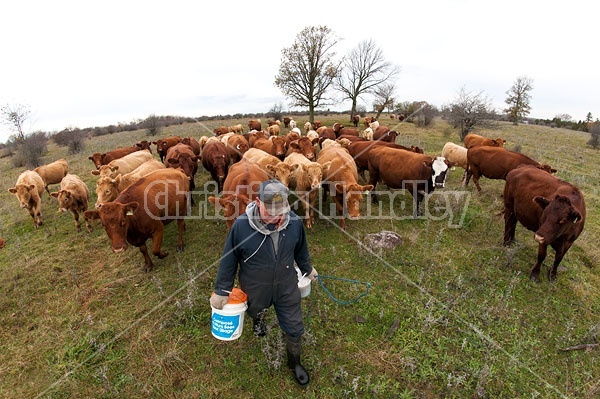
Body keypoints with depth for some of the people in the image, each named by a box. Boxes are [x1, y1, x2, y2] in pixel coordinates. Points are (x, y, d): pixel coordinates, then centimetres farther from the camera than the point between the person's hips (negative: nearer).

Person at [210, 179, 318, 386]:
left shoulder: (294, 222, -21)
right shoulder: (241, 225, -28)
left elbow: (301, 250, 0)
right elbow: (229, 260, -14)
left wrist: (308, 269, 16)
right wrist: (222, 291, -6)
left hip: (287, 287, 1)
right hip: (255, 289, 0)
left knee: (294, 329, 13)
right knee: (255, 311, 31)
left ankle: (294, 362, 44)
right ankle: (259, 318, 71)